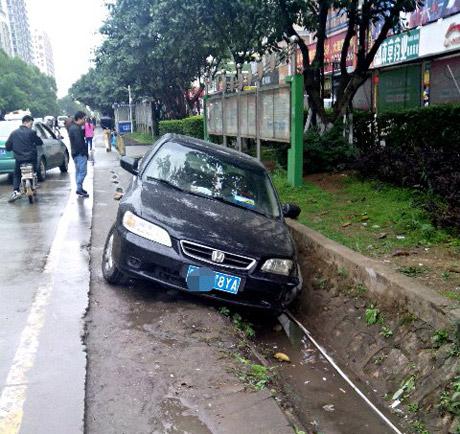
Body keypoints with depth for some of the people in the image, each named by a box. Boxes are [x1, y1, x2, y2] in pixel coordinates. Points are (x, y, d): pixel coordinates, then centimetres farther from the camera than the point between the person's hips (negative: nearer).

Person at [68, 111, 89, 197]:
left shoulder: (73, 127, 15)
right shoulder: (76, 129, -19)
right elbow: (79, 142, -22)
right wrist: (85, 151, -16)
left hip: (75, 153, 11)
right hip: (80, 153, -11)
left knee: (78, 171, 16)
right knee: (82, 171, -10)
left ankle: (79, 188, 23)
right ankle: (79, 189, -10)